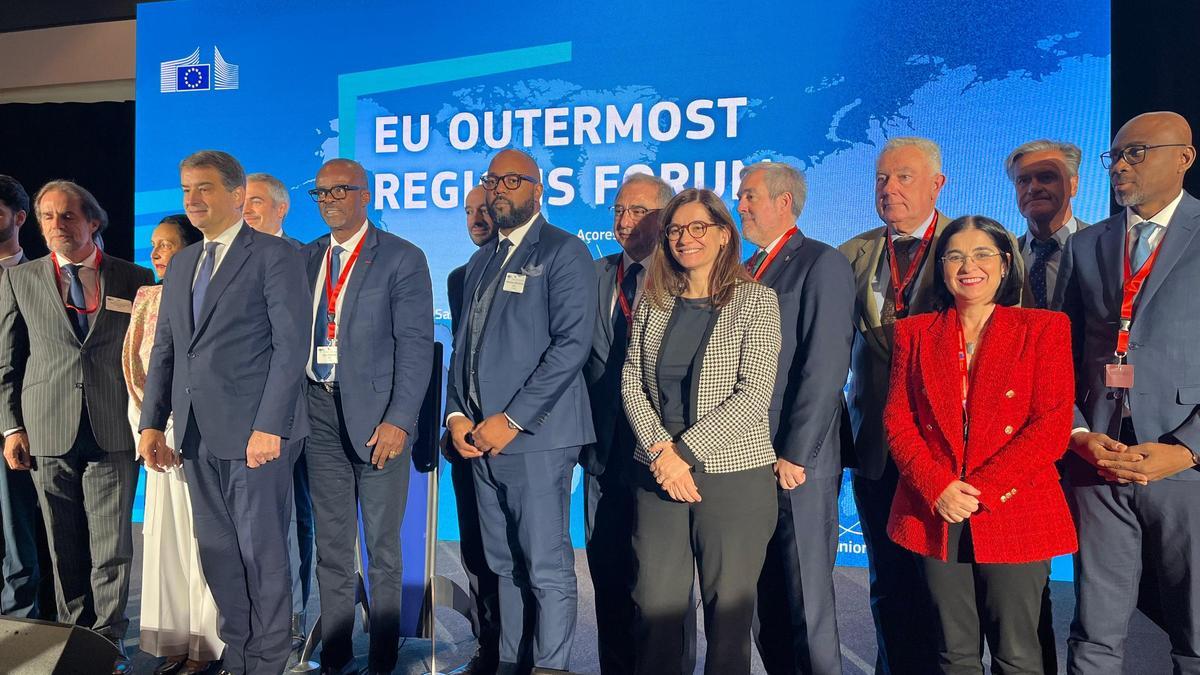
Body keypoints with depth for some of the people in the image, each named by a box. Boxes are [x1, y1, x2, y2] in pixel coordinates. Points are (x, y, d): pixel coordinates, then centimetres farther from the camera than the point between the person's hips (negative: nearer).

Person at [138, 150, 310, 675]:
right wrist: (152, 423, 9)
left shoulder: (276, 256, -6)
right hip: (198, 435, 7)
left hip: (254, 432, -7)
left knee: (262, 552, 4)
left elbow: (291, 347, -13)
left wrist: (269, 427, -18)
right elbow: (164, 348, 17)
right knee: (217, 553, 13)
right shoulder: (182, 263, 16)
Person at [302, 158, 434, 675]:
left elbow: (416, 345, -10)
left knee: (382, 549, 5)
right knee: (331, 546, 13)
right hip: (319, 412, 5)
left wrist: (399, 420, -17)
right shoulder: (306, 257, 13)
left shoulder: (402, 259, -4)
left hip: (376, 416, -5)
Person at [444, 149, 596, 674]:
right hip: (480, 436, 7)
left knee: (547, 568, -1)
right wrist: (457, 414, 5)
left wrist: (512, 420, -15)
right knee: (505, 567, 13)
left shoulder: (563, 252, -4)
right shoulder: (481, 261, 19)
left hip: (536, 435, -7)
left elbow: (571, 344, -13)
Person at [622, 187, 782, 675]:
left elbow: (753, 395, -11)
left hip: (735, 476, -3)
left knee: (729, 610, 6)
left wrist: (686, 452, -14)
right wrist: (661, 451, -10)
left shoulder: (756, 301, -2)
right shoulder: (653, 304, 10)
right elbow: (632, 383, 5)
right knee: (654, 605, 6)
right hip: (659, 474, 3)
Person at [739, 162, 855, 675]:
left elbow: (825, 367, -14)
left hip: (796, 464, -7)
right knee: (764, 601, 14)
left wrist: (794, 455, -17)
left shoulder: (822, 263, -6)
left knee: (805, 606, 2)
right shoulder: (747, 270, 17)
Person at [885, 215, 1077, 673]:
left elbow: (1053, 426, -6)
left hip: (1014, 514, -2)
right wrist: (938, 488, -11)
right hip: (936, 516, 2)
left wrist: (980, 490, -13)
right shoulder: (915, 332, 9)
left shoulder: (1044, 329, 2)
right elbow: (898, 421, 4)